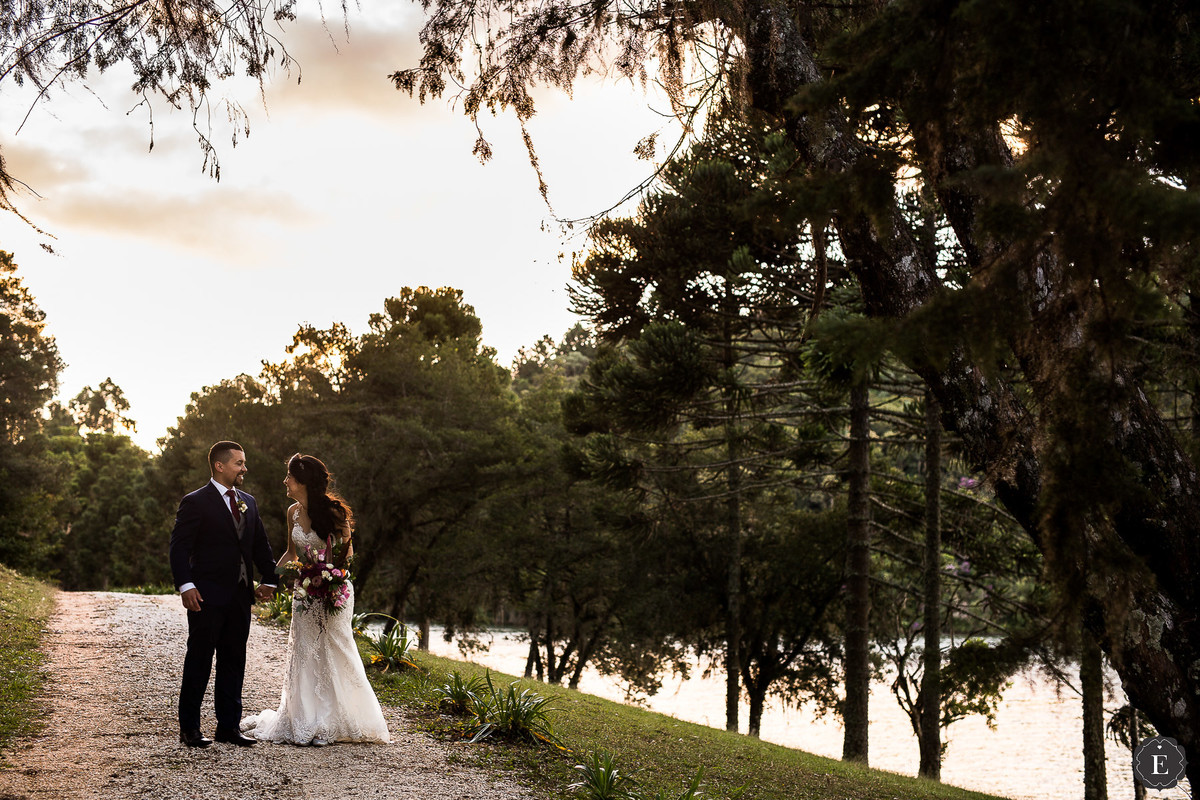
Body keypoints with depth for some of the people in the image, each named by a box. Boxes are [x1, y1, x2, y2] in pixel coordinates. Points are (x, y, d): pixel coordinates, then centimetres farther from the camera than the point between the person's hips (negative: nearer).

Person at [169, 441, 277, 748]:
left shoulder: (248, 502, 14)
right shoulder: (196, 503, -7)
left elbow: (260, 545, 18)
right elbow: (179, 548, -11)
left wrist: (269, 579, 7)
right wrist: (186, 586, -21)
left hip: (240, 596, 7)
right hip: (207, 597, -6)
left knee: (233, 663, 10)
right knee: (199, 662, 0)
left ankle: (228, 726, 17)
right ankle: (189, 728, 8)